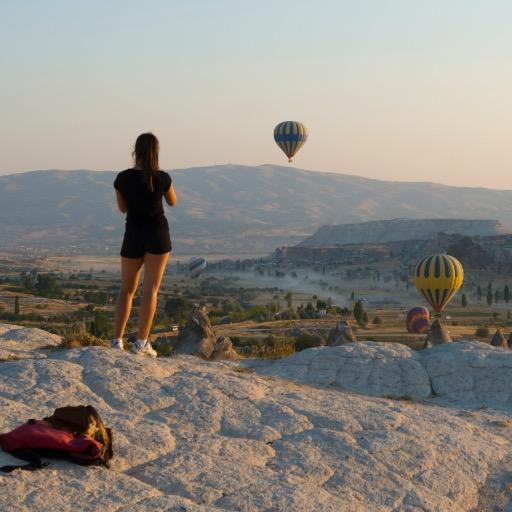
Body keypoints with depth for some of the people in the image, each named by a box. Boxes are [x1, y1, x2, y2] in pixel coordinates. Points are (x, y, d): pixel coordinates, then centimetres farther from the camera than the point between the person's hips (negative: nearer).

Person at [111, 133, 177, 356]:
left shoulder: (122, 178, -5)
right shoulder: (163, 178, -9)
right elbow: (172, 202, 11)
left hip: (133, 235, 2)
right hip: (158, 235, -2)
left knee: (127, 289, 13)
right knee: (151, 289, -1)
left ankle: (117, 340, 4)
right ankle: (141, 342, -6)